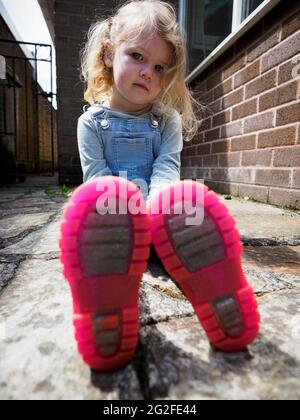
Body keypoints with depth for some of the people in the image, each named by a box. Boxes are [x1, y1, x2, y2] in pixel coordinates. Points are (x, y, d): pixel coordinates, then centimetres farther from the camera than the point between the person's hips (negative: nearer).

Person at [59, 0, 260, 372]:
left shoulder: (168, 120, 14)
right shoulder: (92, 120, 10)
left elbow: (166, 170, -3)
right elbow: (97, 176, -2)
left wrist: (154, 210, -23)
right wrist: (126, 214, -20)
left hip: (160, 215, 1)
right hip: (112, 216, 0)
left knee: (187, 201, -35)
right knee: (96, 198, -37)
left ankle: (224, 307, -39)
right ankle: (105, 318, -45)